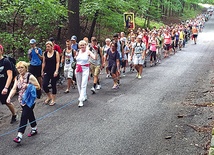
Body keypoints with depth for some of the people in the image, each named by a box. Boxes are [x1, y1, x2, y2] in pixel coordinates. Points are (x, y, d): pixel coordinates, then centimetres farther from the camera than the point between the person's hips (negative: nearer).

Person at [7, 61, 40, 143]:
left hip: (29, 100, -6)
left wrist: (28, 86, -22)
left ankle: (19, 136, -14)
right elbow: (14, 89, 1)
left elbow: (38, 86, -10)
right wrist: (9, 97, -15)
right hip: (22, 100, 6)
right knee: (30, 115, 19)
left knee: (24, 116, -12)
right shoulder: (17, 77, 6)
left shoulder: (30, 77, -13)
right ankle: (34, 129, 36)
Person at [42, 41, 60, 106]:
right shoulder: (45, 54, 6)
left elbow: (57, 62, -7)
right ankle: (49, 97, 17)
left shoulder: (56, 53, -4)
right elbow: (44, 63, 12)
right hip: (47, 72, 3)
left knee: (53, 86, 4)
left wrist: (56, 71, -16)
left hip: (54, 72, -3)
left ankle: (53, 100, 16)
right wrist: (42, 71, 10)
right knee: (44, 85, -8)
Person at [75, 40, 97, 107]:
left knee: (83, 85, -11)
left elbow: (94, 57, -22)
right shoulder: (78, 52, 8)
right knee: (79, 85, 13)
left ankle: (81, 100, -14)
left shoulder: (88, 52, -6)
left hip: (85, 69, -5)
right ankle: (84, 96, 33)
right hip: (78, 69, 5)